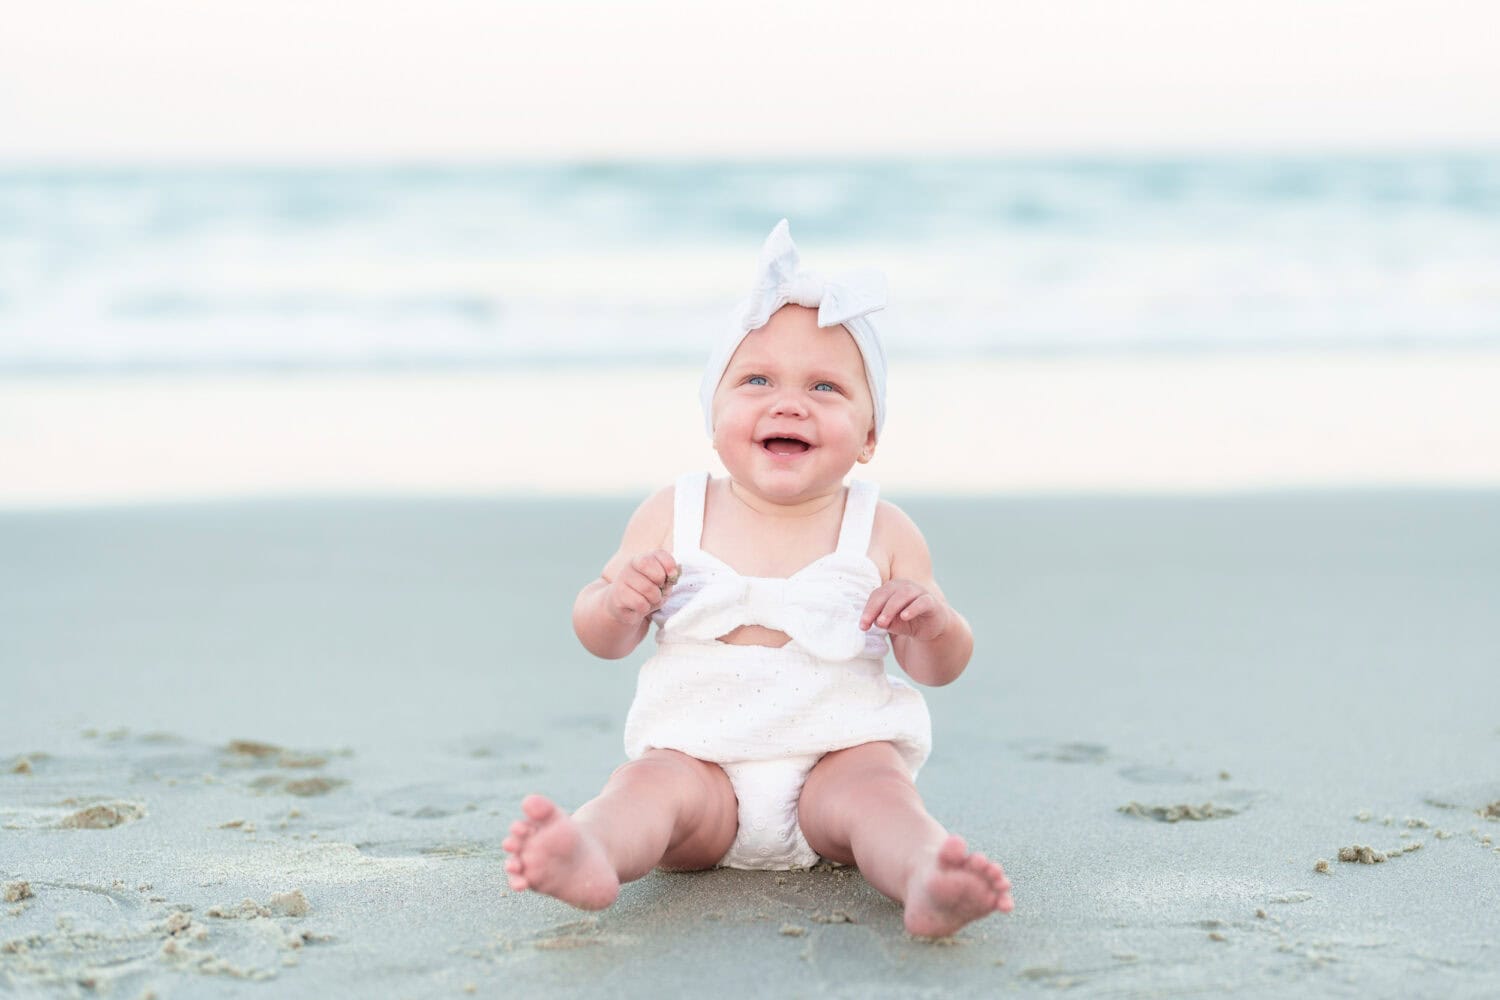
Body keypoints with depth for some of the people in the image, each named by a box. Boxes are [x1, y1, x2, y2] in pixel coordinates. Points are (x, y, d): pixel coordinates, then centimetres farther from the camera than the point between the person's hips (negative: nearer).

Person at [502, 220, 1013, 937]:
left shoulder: (881, 531, 2)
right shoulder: (673, 516, 4)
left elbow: (936, 667, 6)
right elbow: (602, 639, 11)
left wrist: (932, 622, -18)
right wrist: (619, 602, -14)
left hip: (838, 751, 0)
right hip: (699, 756, 1)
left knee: (875, 789, -30)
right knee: (649, 782, -29)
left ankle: (928, 882, -60)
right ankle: (590, 859, -60)